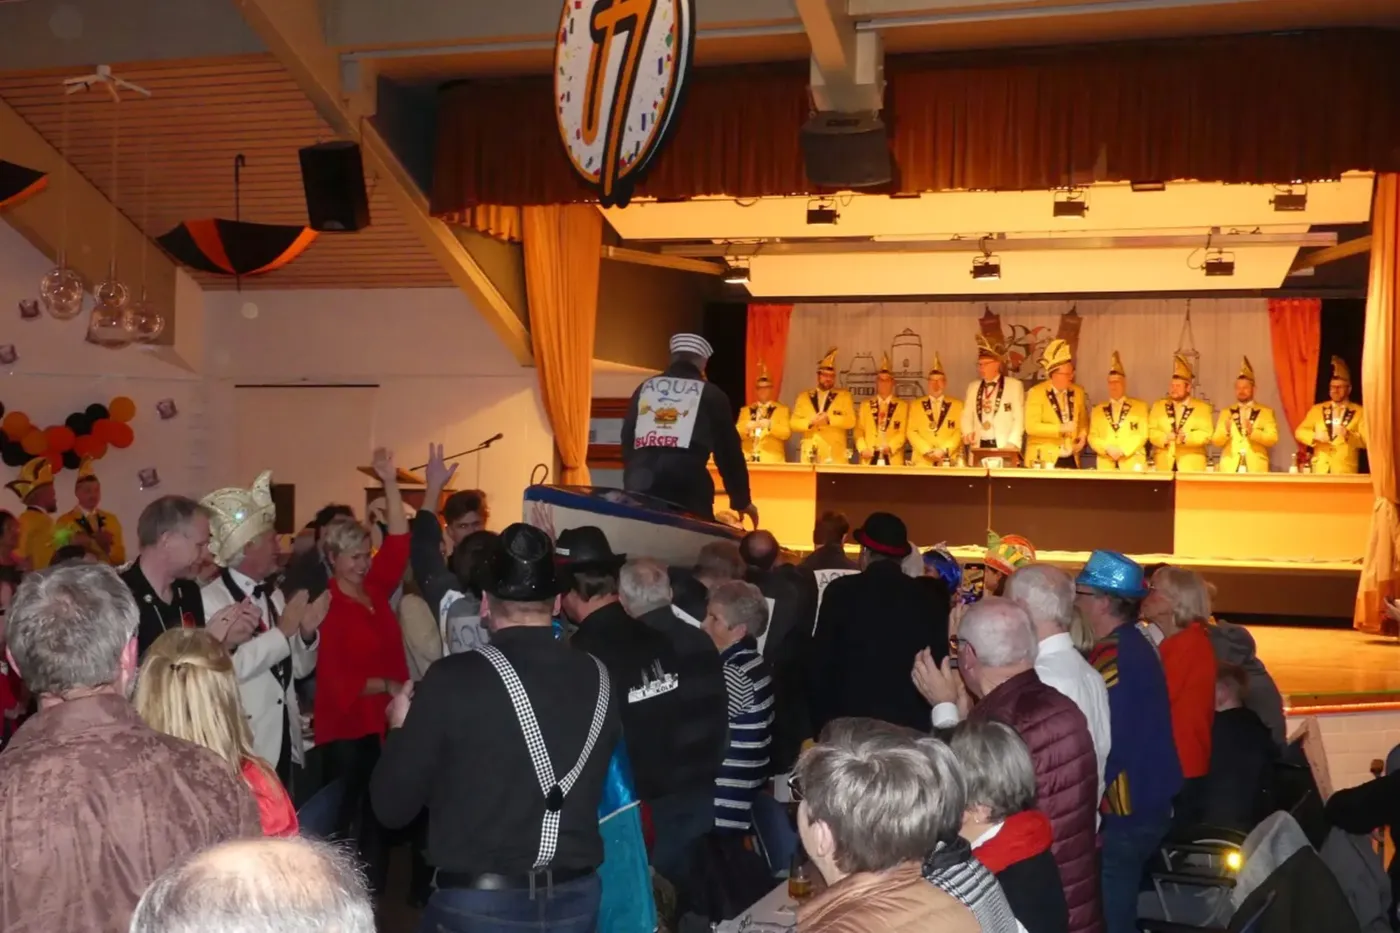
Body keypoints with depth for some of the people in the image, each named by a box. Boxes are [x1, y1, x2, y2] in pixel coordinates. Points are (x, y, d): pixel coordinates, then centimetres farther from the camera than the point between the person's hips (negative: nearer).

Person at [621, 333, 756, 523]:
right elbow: (728, 449, 12)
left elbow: (627, 441, 21)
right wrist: (742, 501, 20)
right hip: (688, 486, -4)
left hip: (640, 485, 4)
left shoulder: (644, 388, 20)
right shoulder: (711, 394, 11)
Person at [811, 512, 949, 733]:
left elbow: (820, 664, -1)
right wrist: (927, 720, 14)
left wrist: (821, 721, 7)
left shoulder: (841, 591, -3)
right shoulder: (929, 598, 4)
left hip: (850, 719, -2)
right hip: (911, 721, 2)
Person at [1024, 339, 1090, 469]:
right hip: (1045, 460, -5)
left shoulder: (1078, 392, 10)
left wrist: (1083, 436, 3)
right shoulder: (1036, 392, -6)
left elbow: (1084, 422, 23)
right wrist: (1061, 428, -22)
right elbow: (1031, 426, -15)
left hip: (1071, 459, 5)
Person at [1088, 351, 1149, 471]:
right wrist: (1107, 448, -11)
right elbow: (1092, 436, 8)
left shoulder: (1140, 406, 11)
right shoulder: (1098, 410, 16)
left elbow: (1142, 434, 2)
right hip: (1106, 465, 1)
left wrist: (1123, 450, -11)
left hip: (1132, 465, -1)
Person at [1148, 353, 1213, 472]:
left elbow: (1207, 434, -2)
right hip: (1164, 465, 1)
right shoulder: (1158, 405, 15)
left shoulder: (1202, 407, 9)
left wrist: (1186, 437, -19)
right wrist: (1164, 438, -15)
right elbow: (1151, 431, 6)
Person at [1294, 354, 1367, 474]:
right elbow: (1299, 432, 11)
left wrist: (1348, 435, -19)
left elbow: (1367, 441, -1)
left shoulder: (1360, 412, 6)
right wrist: (1314, 436, -9)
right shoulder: (1317, 409, 15)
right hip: (1320, 469, 2)